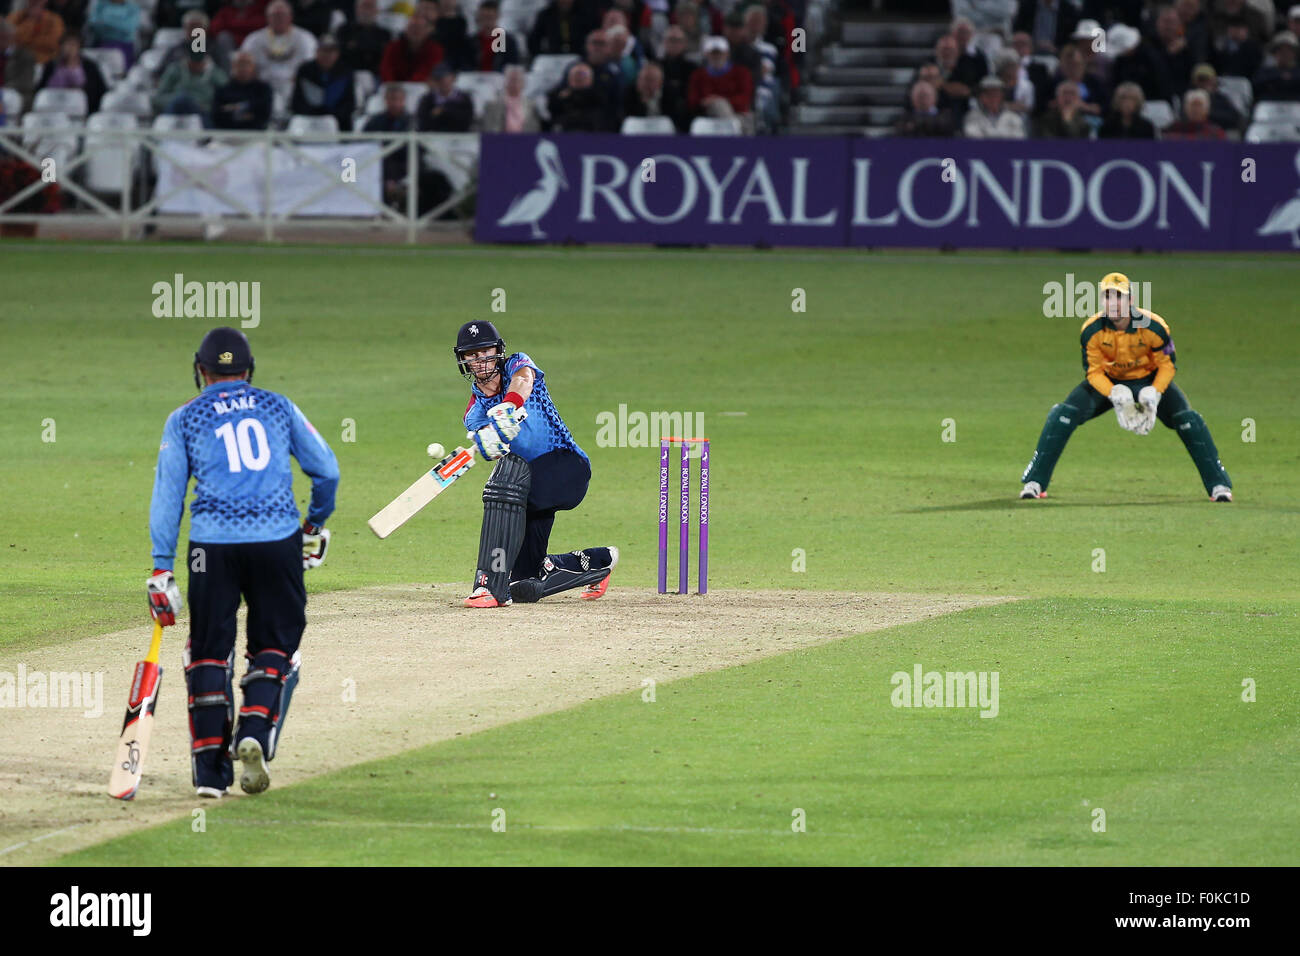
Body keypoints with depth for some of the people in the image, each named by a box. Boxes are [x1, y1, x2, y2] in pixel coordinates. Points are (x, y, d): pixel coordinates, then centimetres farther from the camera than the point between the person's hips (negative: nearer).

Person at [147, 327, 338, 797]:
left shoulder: (185, 419, 10)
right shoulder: (278, 407, 13)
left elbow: (168, 494, 4)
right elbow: (326, 470, 13)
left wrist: (161, 569, 3)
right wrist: (315, 524, 30)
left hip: (213, 543, 0)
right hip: (277, 538, 0)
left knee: (209, 651, 8)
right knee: (275, 644, 12)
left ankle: (211, 770, 5)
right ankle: (255, 733, -11)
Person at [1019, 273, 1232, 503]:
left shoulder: (1153, 327, -26)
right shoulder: (1091, 330, -23)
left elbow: (1167, 365, -14)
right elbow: (1093, 371, -14)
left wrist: (1153, 395, -29)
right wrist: (1115, 395, -31)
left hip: (1149, 381, -1)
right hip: (1107, 382, 1)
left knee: (1188, 420, -19)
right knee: (1063, 415, -19)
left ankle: (1219, 485, -5)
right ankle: (1034, 482, -10)